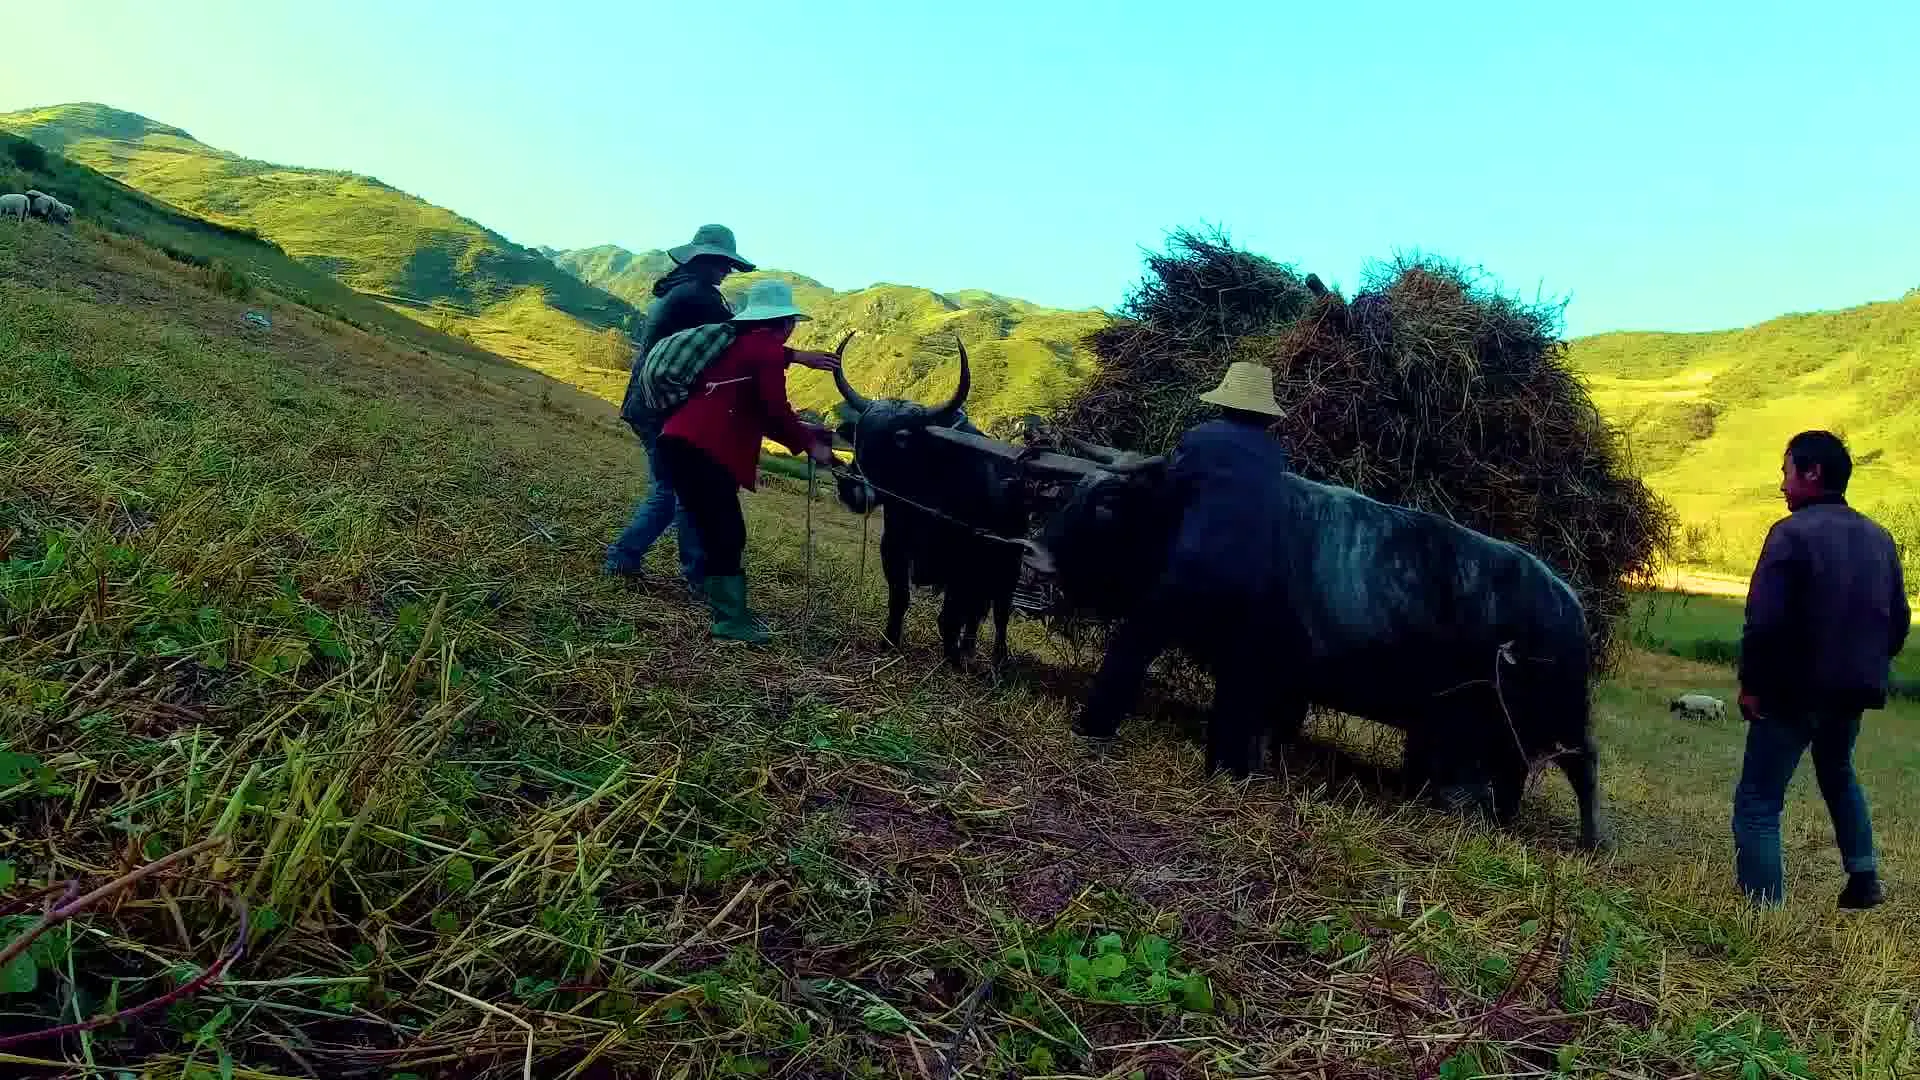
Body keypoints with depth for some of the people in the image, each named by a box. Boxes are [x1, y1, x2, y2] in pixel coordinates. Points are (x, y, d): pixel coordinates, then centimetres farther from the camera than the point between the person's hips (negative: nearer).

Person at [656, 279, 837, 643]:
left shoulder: (739, 343, 26)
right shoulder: (767, 348, -2)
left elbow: (758, 414, 28)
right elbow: (775, 411, -9)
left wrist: (803, 433, 27)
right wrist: (810, 444, 5)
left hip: (680, 442, 9)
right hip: (704, 450, -9)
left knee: (722, 533, 15)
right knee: (728, 535, -5)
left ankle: (728, 609, 21)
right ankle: (731, 621, -3)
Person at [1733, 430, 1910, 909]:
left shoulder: (1792, 532, -15)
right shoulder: (1878, 537, 7)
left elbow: (1765, 621, -21)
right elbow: (1899, 620, 12)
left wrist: (1751, 684, -11)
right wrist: (1869, 668, 23)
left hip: (1794, 689, -7)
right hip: (1855, 689, 7)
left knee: (1758, 801, -1)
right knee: (1838, 775, 32)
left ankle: (1763, 912, -4)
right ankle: (1863, 880, 33)